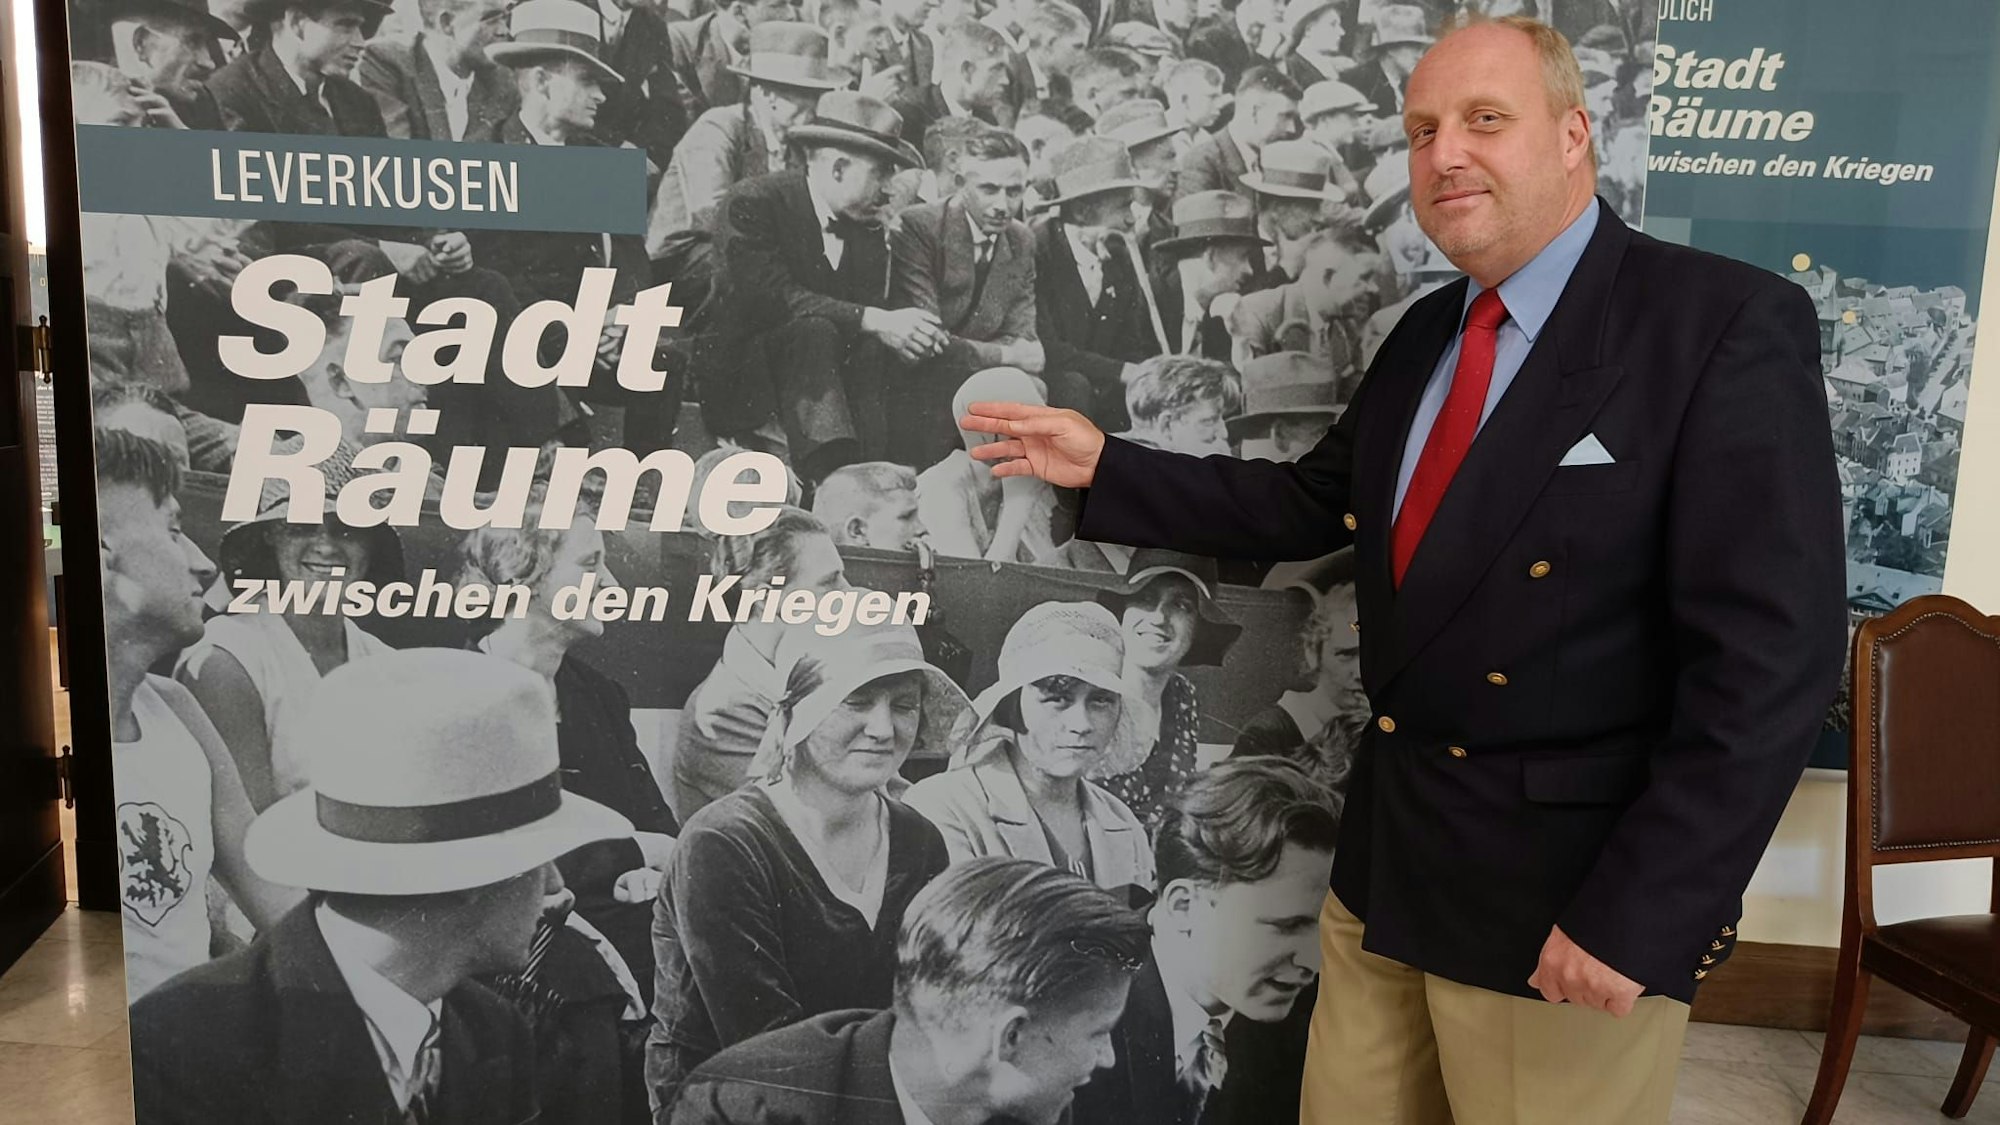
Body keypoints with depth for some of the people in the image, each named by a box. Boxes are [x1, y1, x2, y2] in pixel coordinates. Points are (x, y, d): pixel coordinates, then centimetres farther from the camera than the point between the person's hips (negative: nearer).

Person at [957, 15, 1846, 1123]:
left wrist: (1637, 916, -20)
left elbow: (1768, 655, -19)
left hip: (1569, 889, -6)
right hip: (1386, 852, 7)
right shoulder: (1427, 331, 8)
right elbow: (1309, 504, 15)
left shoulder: (1730, 326, -15)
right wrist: (1104, 467, 8)